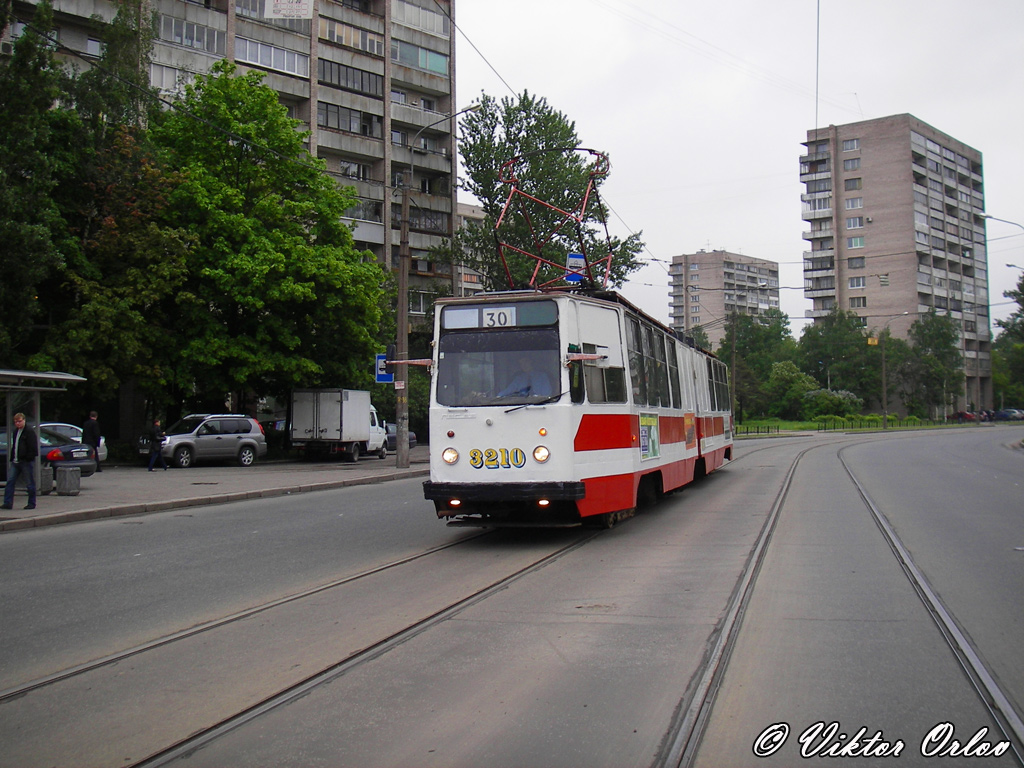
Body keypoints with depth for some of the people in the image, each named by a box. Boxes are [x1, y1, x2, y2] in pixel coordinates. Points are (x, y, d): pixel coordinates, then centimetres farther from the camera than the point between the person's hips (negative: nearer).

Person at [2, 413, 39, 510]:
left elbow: (33, 448, -12)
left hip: (26, 462, -8)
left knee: (30, 484, 0)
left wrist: (28, 458, -16)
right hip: (16, 462, 8)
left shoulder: (29, 432, -7)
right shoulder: (15, 432, 17)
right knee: (10, 482, 0)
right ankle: (8, 503, 0)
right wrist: (12, 458, 12)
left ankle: (32, 504, 8)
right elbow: (13, 446, 22)